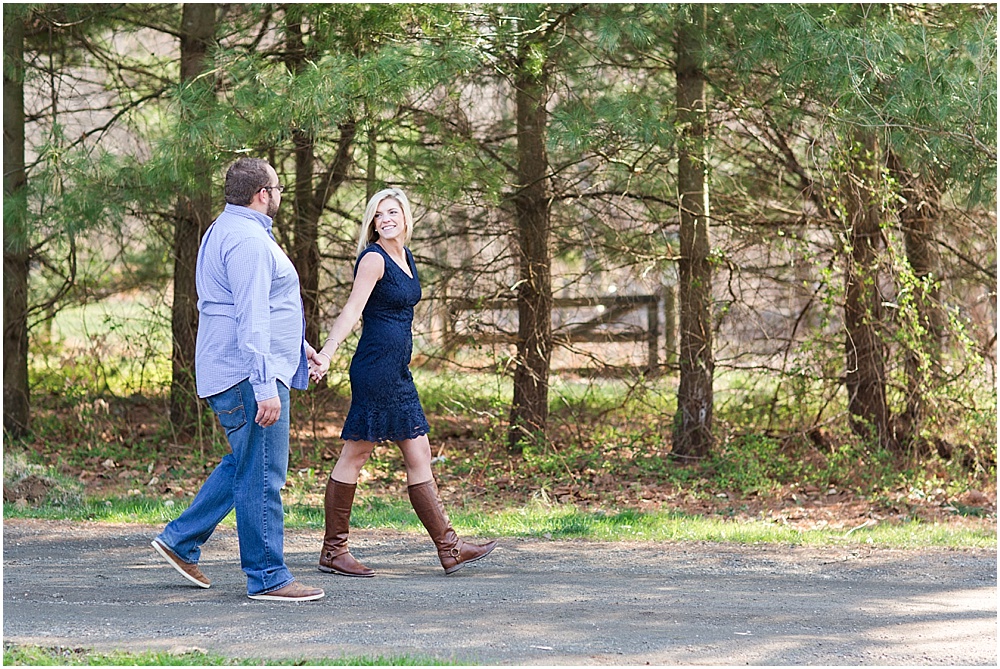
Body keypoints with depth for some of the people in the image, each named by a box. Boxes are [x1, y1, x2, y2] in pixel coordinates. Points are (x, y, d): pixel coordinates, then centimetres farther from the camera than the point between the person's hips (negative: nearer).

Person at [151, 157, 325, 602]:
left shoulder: (224, 232, 19)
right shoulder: (248, 240, -16)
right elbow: (251, 319, -23)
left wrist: (297, 344, 34)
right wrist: (265, 388, -26)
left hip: (230, 375, 11)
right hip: (248, 374, -11)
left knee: (244, 465, 19)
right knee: (261, 476, -6)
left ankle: (181, 540, 20)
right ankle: (267, 577, -2)